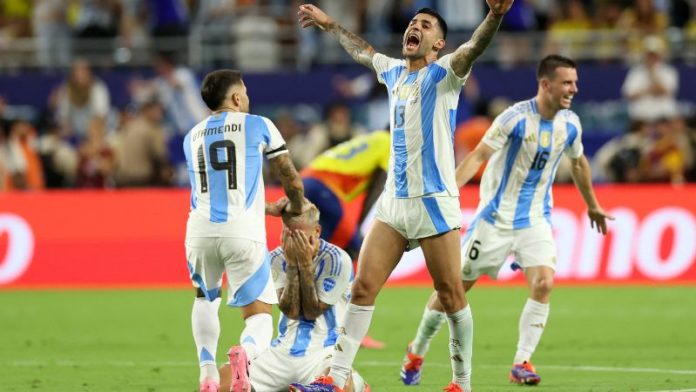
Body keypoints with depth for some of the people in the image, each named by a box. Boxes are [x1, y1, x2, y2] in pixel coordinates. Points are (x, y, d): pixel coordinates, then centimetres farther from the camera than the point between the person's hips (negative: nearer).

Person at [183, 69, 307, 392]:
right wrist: (296, 207, 37)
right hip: (243, 234, -3)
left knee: (205, 299, 31)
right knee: (259, 316, 3)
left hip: (201, 232, 3)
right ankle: (246, 353, -33)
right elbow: (291, 180, 14)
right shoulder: (258, 126, 8)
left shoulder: (192, 137, 21)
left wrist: (269, 209, 42)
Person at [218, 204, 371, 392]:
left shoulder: (337, 260, -8)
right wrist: (292, 264, -15)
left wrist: (305, 264, -16)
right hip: (283, 350, 3)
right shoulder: (277, 259, 3)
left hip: (324, 352, -3)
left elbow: (312, 312, -9)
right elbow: (291, 312, -7)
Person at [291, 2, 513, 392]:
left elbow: (473, 49, -26)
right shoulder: (393, 71, 14)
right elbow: (362, 51, 36)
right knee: (363, 286, 1)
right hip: (394, 201, 6)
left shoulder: (442, 74, -5)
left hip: (433, 202, -6)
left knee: (451, 294, -4)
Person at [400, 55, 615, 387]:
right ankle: (416, 352, 24)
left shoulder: (570, 124, -1)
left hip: (535, 219, 4)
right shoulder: (515, 117, -18)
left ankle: (521, 363, -9)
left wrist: (592, 206, 29)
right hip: (496, 216, -4)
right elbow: (479, 155, -19)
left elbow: (578, 163, 19)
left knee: (544, 283, -19)